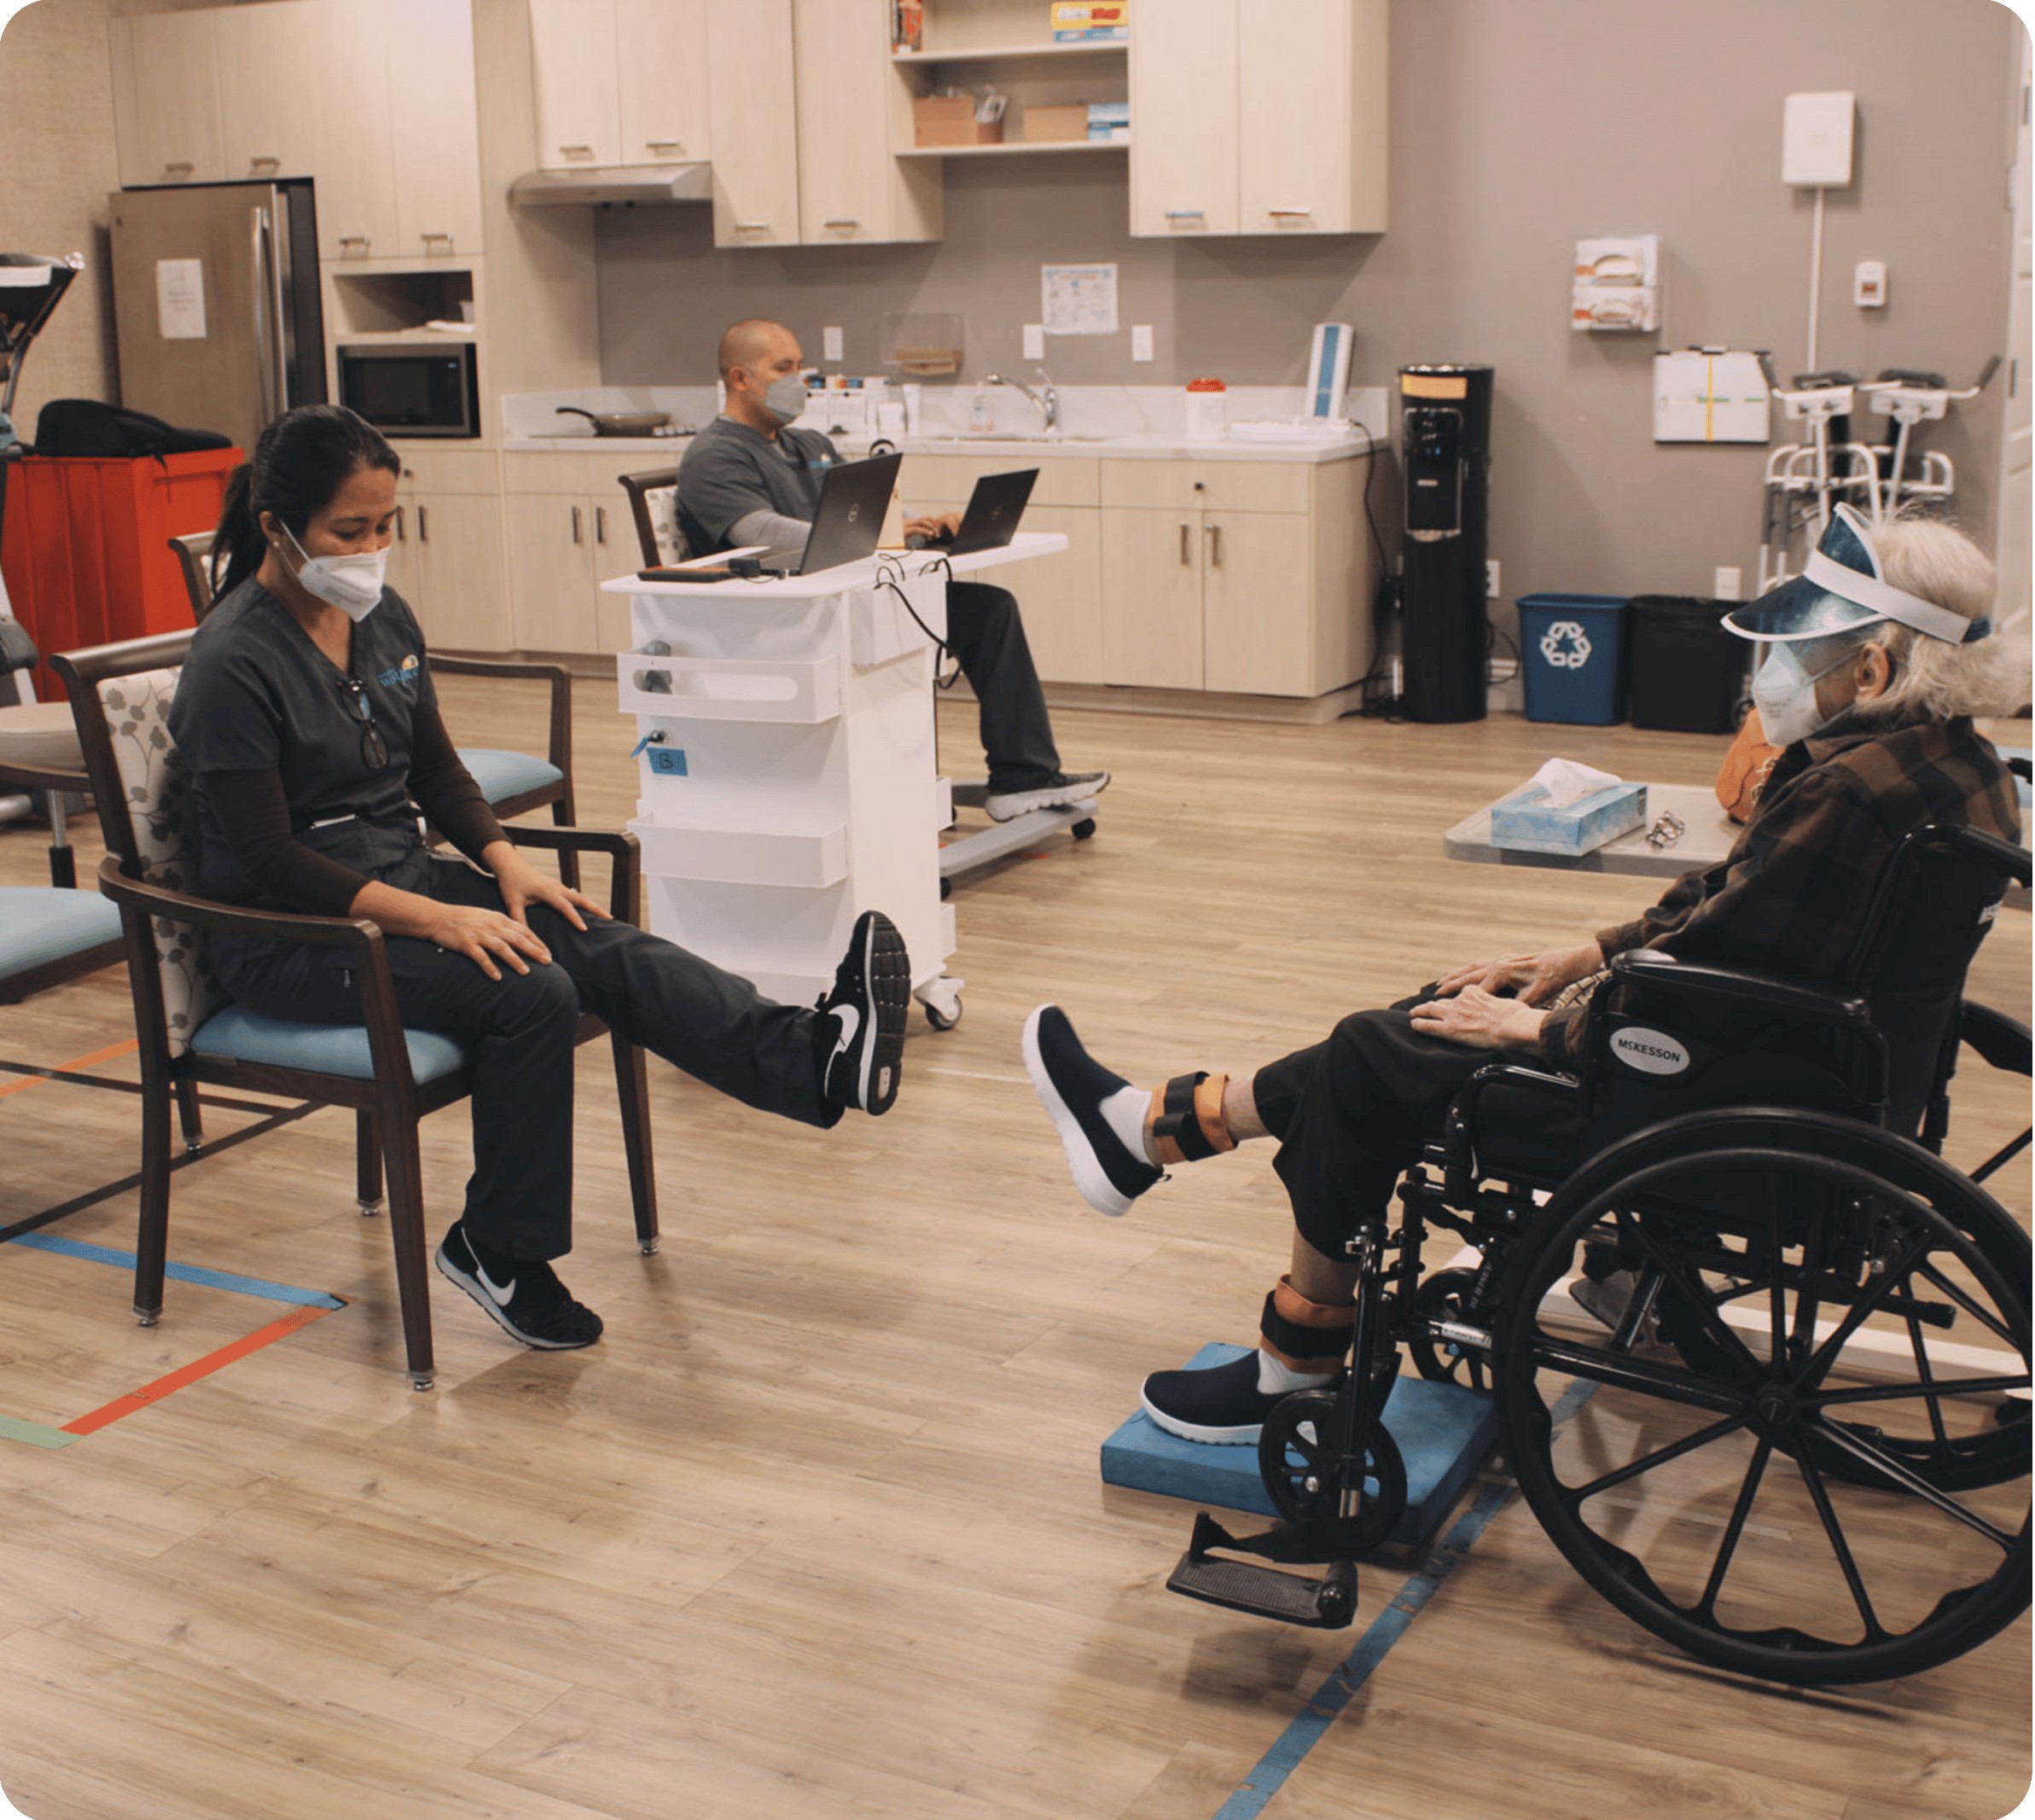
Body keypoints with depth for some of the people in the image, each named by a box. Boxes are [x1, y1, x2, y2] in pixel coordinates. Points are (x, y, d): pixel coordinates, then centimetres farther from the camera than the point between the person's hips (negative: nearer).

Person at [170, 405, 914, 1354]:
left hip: (402, 874, 7)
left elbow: (436, 770, 14)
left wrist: (505, 861, -4)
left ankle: (821, 1057, -32)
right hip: (288, 936, -7)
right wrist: (435, 919, -27)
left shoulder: (384, 617, 5)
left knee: (610, 952, -17)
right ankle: (499, 1253, -12)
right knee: (529, 994, -27)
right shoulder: (233, 662, -17)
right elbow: (268, 858, -20)